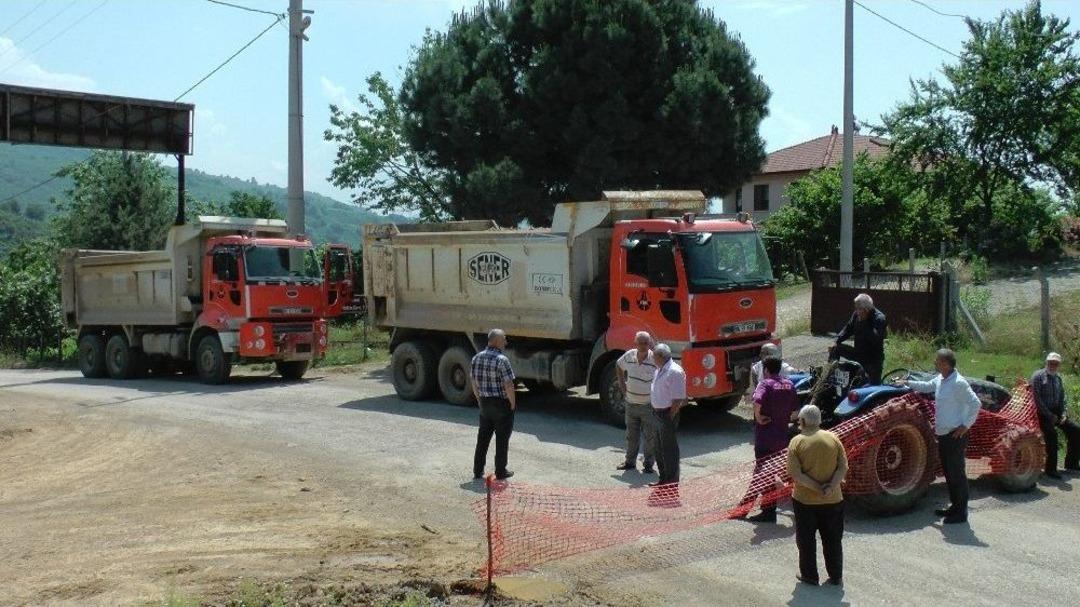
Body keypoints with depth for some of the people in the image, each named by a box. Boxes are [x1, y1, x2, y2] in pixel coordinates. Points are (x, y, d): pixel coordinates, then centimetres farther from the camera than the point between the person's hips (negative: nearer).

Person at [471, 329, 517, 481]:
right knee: (502, 439, 4)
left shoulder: (476, 358, 3)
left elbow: (474, 383, 10)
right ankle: (500, 472, 11)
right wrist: (513, 404, -9)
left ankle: (478, 470, 18)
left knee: (483, 437, 15)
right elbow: (508, 385, -20)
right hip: (502, 404, -6)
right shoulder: (501, 360, -19)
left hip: (485, 404, 6)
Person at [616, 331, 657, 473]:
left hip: (649, 405, -4)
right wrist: (621, 383, 11)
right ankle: (630, 461, 29)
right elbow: (618, 366, 18)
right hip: (631, 403, 4)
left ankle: (648, 464, 17)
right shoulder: (629, 356, -4)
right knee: (631, 435, 16)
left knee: (650, 437, 4)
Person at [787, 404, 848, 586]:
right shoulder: (833, 438, -2)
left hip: (804, 500, -2)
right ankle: (836, 577, 23)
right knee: (833, 540, 15)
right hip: (832, 500, 3)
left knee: (806, 540, 12)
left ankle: (809, 575, 20)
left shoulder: (797, 441, -11)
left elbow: (795, 473, -17)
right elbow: (843, 467, -7)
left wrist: (816, 487, -16)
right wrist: (830, 486, -15)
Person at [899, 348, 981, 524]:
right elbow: (927, 386, 30)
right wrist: (908, 383, 26)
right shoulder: (940, 380, 8)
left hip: (955, 436, -9)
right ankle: (955, 506, 29)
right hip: (943, 435, 9)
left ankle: (961, 512, 6)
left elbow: (975, 404, -19)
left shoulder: (959, 383, -19)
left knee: (957, 474, -2)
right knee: (949, 473, 17)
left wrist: (966, 425, -17)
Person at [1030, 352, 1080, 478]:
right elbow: (1036, 398, -14)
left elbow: (1062, 397, 17)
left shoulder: (1058, 378, 15)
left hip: (1055, 412, 7)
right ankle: (1051, 469, -15)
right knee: (1051, 434, -25)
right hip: (1042, 413, -7)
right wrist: (1049, 415, -16)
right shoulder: (1038, 376, -7)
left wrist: (1063, 413, -1)